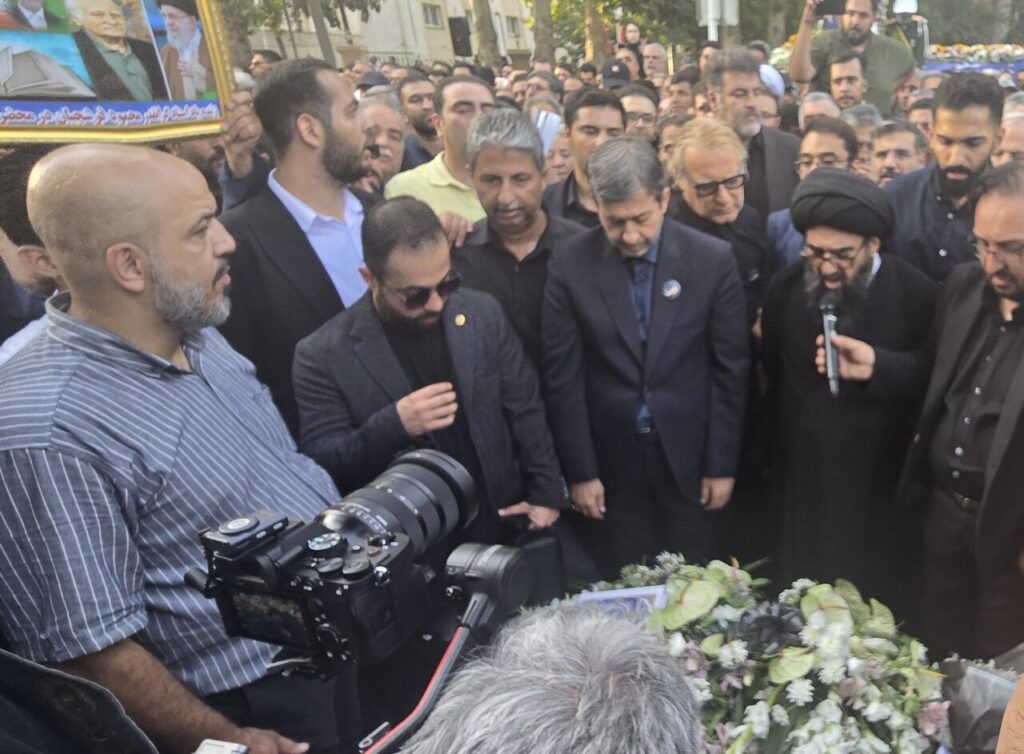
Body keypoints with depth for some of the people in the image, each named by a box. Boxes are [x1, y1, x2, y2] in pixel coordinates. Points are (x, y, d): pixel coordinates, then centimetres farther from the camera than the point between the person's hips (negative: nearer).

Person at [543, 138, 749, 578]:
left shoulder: (713, 259, -6)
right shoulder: (570, 262, -8)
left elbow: (730, 369, -1)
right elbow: (562, 376, -5)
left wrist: (722, 464, 0)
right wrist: (579, 471, -4)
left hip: (688, 459, 1)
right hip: (609, 463, 0)